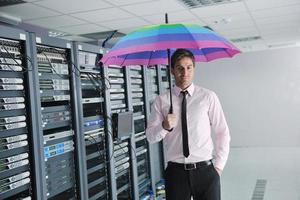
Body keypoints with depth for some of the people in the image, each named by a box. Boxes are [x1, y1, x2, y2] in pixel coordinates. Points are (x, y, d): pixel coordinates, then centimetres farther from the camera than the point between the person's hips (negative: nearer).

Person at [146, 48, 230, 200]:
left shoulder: (208, 97, -2)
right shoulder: (161, 100, 1)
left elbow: (223, 133, 3)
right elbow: (150, 136, 1)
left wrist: (219, 166, -1)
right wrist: (165, 126, -18)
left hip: (205, 170, 0)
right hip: (175, 172, 1)